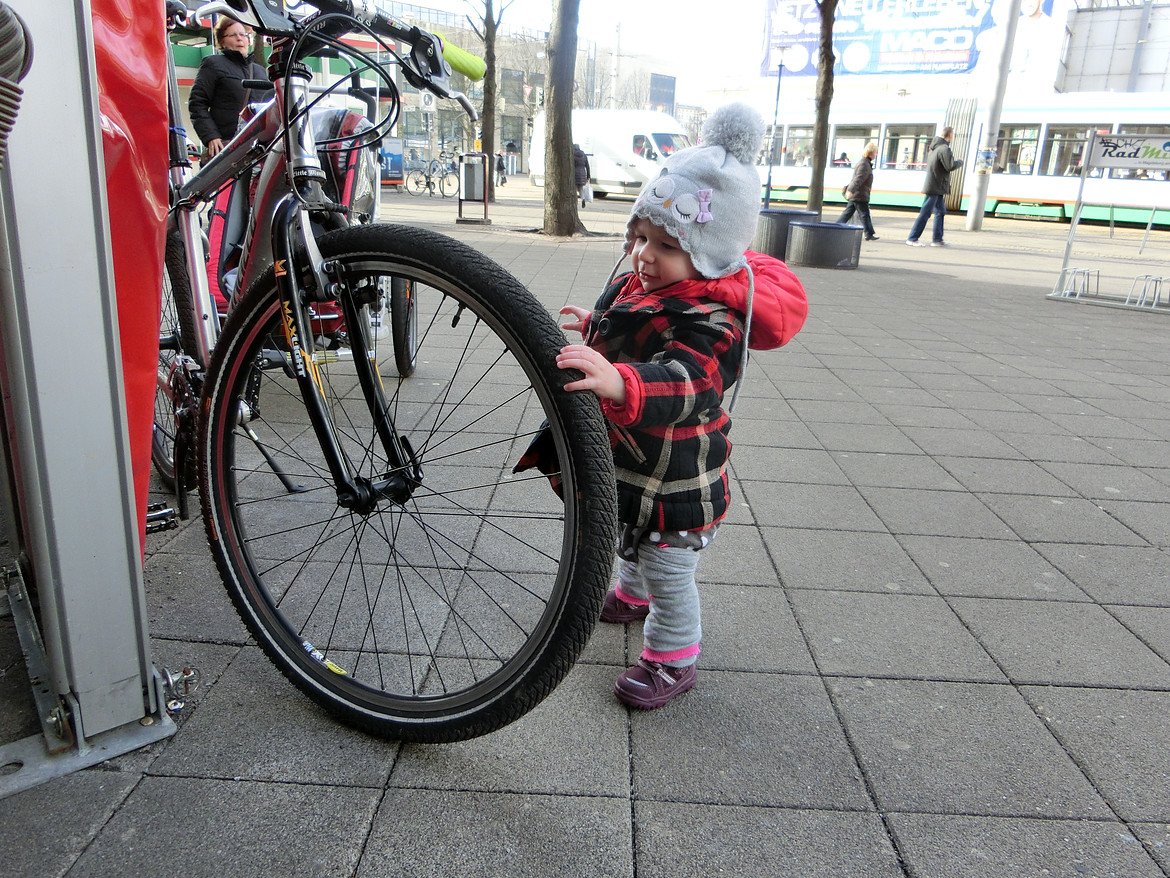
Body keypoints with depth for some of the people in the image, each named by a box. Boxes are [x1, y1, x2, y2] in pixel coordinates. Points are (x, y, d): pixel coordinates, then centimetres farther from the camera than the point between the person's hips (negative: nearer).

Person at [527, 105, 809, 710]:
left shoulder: (712, 320, -32)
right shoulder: (638, 286, -3)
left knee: (669, 571, 10)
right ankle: (634, 594, 61)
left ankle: (672, 659, 32)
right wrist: (595, 328, 29)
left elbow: (682, 384, -52)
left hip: (673, 484, -9)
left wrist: (619, 383, -69)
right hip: (627, 462, 10)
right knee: (631, 543, 33)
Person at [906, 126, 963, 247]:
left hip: (937, 187, 10)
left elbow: (927, 159, 27)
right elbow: (950, 166, -21)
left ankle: (938, 239, 15)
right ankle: (912, 238, -3)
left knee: (940, 212, 13)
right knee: (925, 213, -6)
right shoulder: (944, 148, -16)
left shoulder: (934, 147, 12)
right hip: (935, 186, -10)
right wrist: (960, 162, 0)